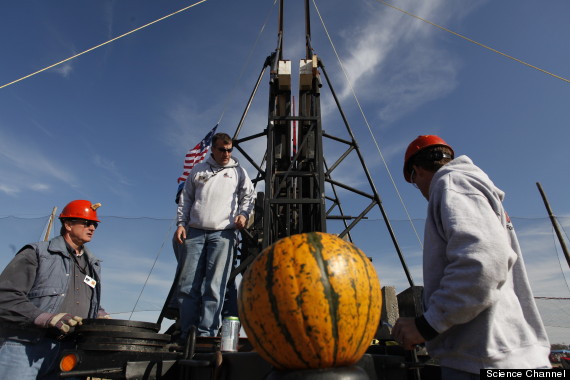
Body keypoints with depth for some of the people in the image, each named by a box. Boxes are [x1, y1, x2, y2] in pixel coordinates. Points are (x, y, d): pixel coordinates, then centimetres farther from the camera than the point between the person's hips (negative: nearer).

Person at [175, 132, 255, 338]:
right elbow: (185, 199, 18)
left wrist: (243, 214, -4)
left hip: (223, 233, -2)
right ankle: (187, 334, 10)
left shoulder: (238, 171, 14)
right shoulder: (198, 170, 18)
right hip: (195, 232, 2)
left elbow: (249, 195, 15)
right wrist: (181, 223, 7)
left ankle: (206, 333, -2)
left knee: (214, 286, -7)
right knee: (188, 285, 1)